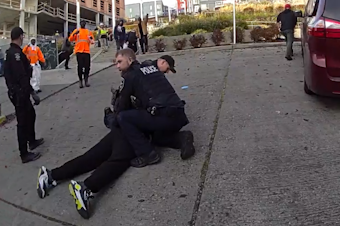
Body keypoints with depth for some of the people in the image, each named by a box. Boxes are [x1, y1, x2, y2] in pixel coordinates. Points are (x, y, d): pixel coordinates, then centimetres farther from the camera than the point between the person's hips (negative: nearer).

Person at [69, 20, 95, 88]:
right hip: (79, 51, -1)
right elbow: (70, 39, 4)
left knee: (87, 66, -1)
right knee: (80, 66, -5)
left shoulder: (89, 32, 13)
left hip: (87, 51, 2)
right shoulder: (76, 30, 10)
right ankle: (80, 81, 2)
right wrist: (74, 34, -14)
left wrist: (91, 39, -10)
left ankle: (86, 80, 11)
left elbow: (92, 42, 13)